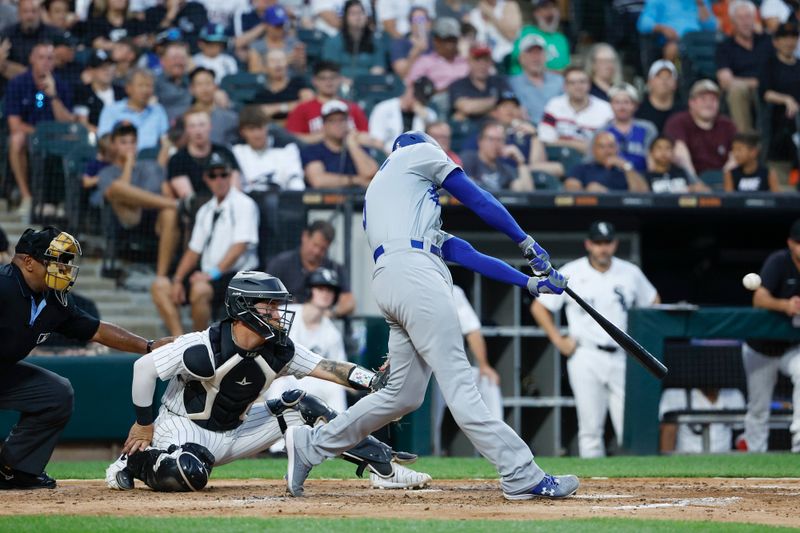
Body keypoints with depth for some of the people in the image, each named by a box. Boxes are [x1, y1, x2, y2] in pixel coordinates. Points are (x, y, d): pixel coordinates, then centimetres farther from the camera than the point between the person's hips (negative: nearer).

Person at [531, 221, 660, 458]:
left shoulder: (630, 273, 8)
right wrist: (558, 340, 1)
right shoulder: (570, 274, 1)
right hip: (586, 357, -1)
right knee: (590, 429, -3)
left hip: (623, 358, 1)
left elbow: (653, 303, 22)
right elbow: (539, 307, 8)